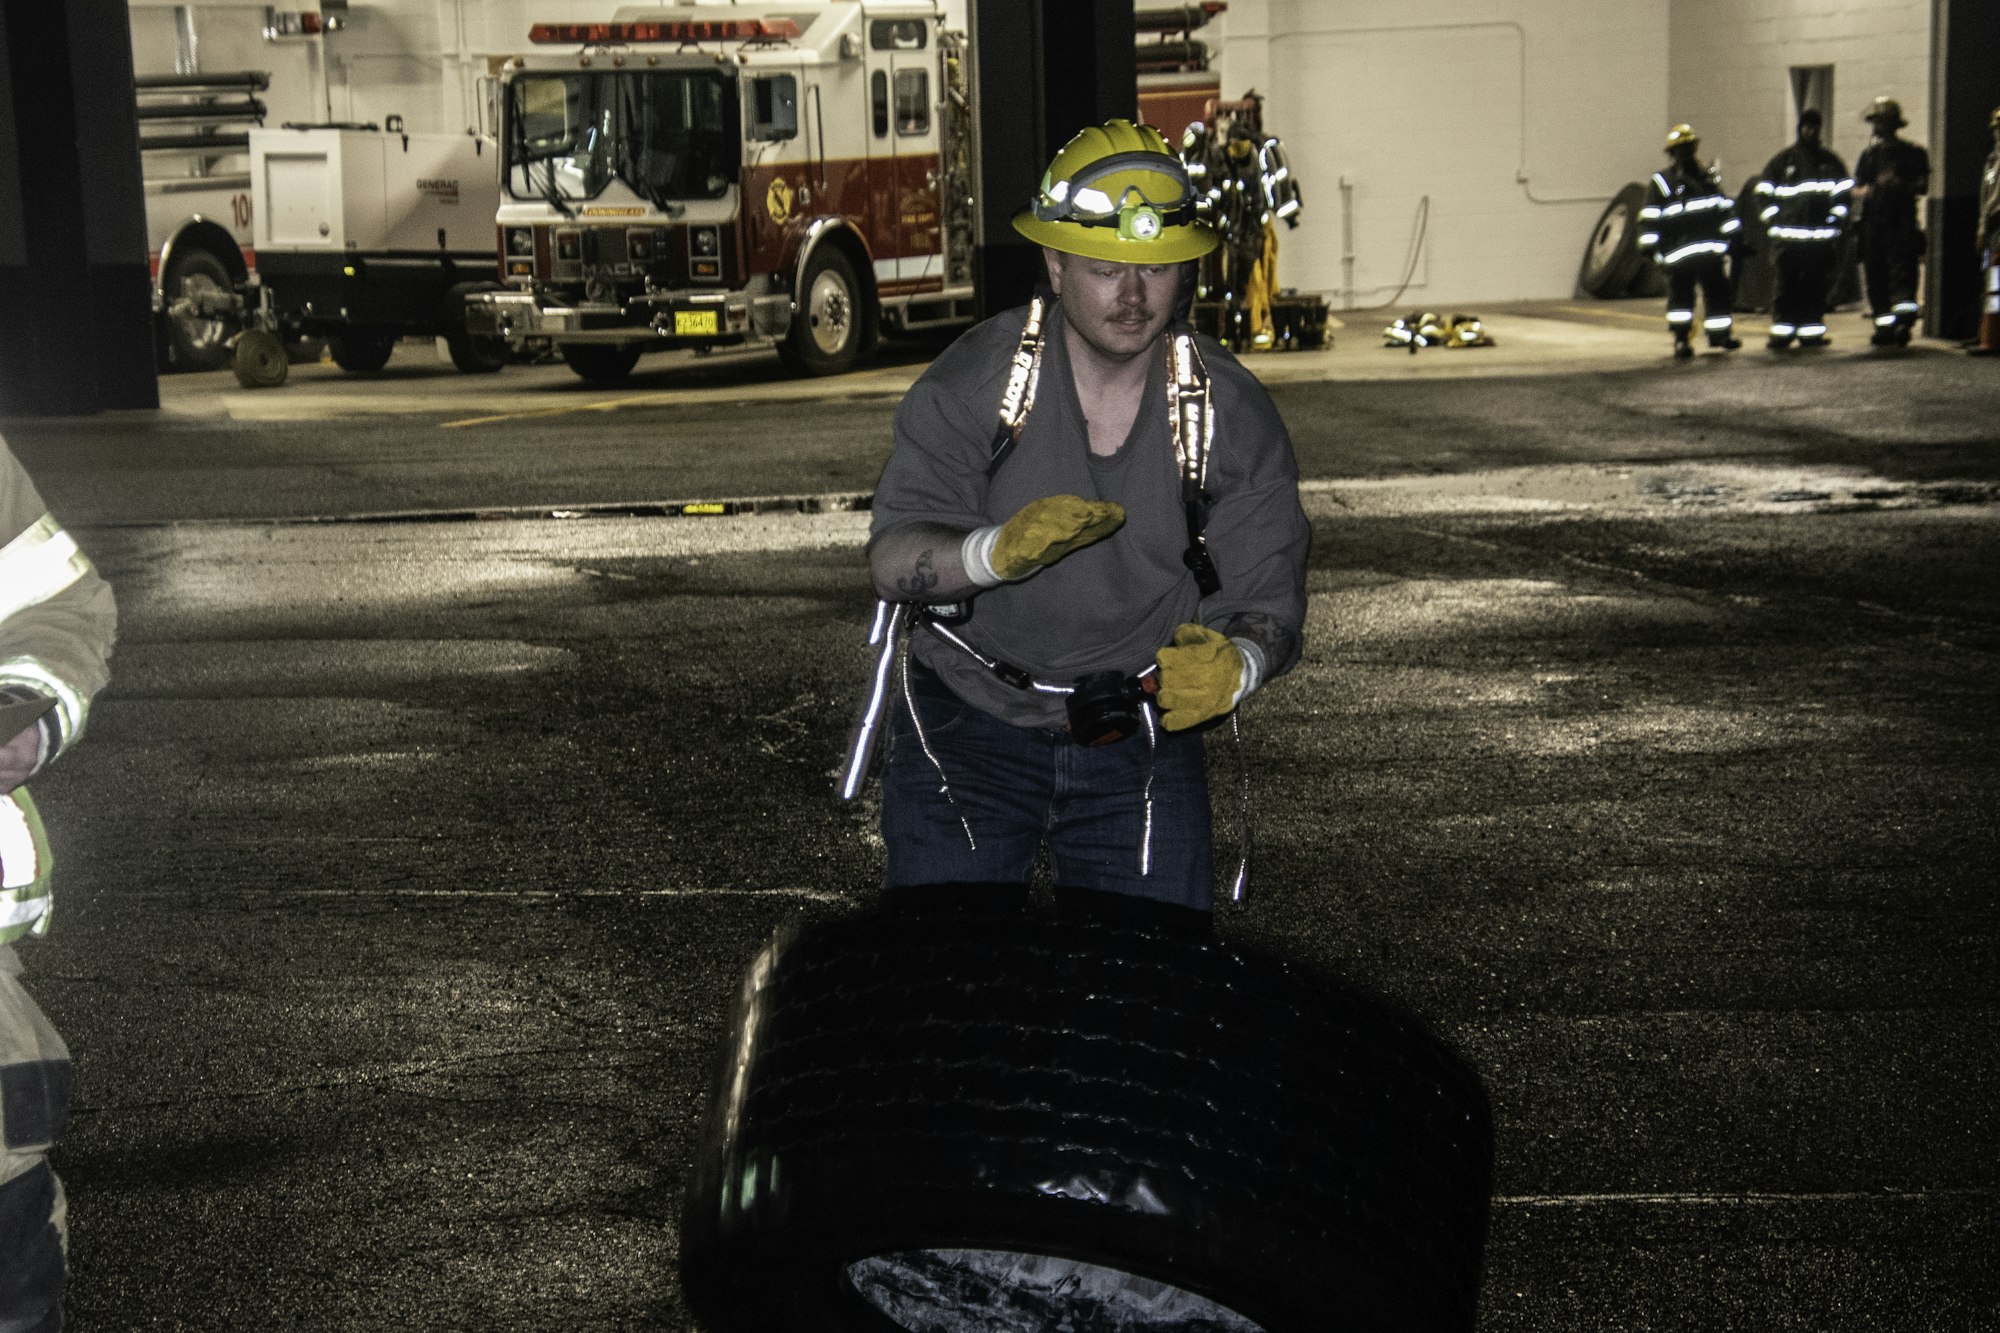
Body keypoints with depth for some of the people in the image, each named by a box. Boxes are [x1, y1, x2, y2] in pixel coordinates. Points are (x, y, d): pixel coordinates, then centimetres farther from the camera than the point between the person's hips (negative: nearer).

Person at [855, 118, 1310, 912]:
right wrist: (996, 550, -34)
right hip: (968, 721, -1)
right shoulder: (975, 380, -7)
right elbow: (893, 562, -13)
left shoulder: (1230, 414, -2)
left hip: (1141, 743, 1)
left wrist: (1234, 663, -28)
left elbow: (1268, 600, -4)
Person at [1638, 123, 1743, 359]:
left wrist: (1733, 234, 16)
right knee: (1680, 292, -5)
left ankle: (1719, 332, 20)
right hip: (1679, 249, -4)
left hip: (1711, 248, 5)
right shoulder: (1661, 182, 0)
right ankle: (1681, 338, 1)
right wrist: (1650, 247, -9)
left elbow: (1725, 206, 20)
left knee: (1718, 289, 7)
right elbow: (1650, 218, -3)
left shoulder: (1709, 176, 16)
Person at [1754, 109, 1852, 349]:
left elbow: (1844, 192, 17)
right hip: (1789, 236, -2)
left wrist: (1836, 220, 3)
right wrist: (1773, 223, 2)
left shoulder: (1831, 161, 14)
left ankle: (1811, 332, 7)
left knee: (1817, 286, 1)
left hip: (1823, 236, 2)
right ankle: (1782, 332, -4)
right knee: (1787, 286, -7)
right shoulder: (1782, 161, 10)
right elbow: (1764, 192, 12)